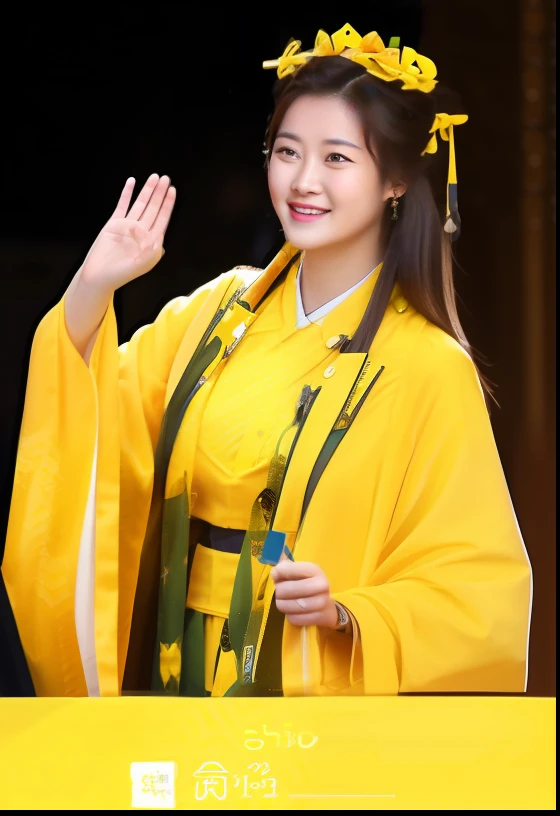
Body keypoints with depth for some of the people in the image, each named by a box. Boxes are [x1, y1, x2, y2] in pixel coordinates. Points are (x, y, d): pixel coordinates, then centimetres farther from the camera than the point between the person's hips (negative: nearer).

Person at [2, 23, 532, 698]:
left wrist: (346, 615, -29)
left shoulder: (428, 367, -15)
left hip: (317, 679, -4)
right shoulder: (217, 310, 1)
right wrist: (91, 290, -14)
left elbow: (477, 595, -14)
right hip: (182, 668, 5)